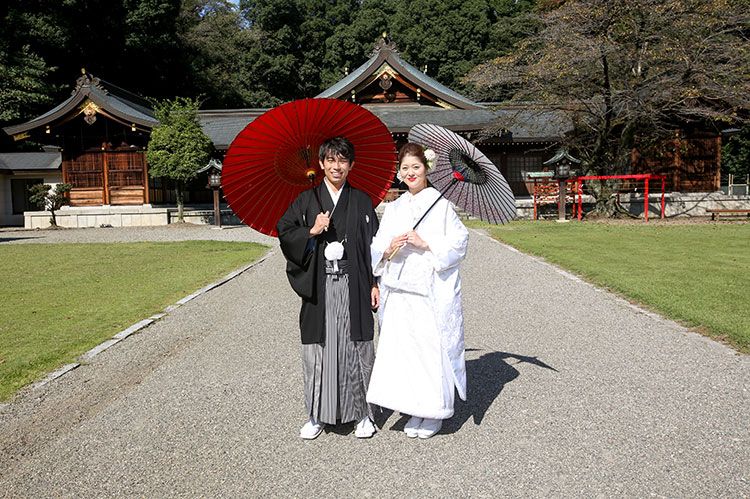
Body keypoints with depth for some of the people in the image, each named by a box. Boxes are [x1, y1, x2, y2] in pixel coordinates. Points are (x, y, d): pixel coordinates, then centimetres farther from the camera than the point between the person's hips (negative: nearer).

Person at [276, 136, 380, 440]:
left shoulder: (361, 201, 8)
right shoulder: (306, 200, 8)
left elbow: (373, 244, 6)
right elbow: (284, 232, 5)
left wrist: (374, 283, 0)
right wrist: (311, 232, -12)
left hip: (353, 287, 0)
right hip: (319, 287, 1)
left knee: (356, 348, 4)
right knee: (318, 349, 4)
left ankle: (362, 413, 19)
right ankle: (318, 415, 19)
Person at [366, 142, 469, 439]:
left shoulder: (441, 205, 0)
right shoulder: (394, 209, 14)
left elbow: (459, 242, -5)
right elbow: (376, 248, 13)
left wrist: (426, 243, -15)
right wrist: (389, 248, -9)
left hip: (433, 290, -4)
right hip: (400, 290, 4)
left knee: (433, 345, -1)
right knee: (403, 346, 5)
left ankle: (436, 412, 16)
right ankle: (417, 410, 20)